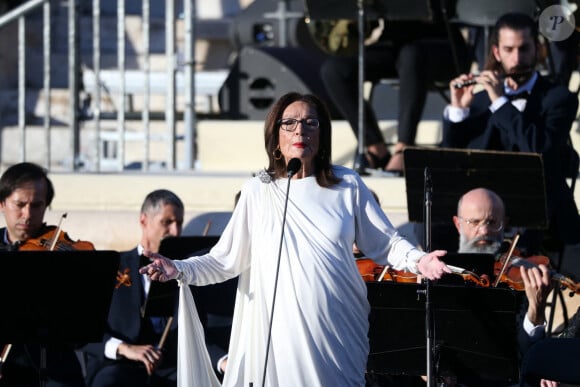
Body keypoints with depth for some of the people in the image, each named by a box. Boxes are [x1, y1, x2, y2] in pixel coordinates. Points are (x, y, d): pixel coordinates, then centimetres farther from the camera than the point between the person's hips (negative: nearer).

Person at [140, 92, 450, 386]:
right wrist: (180, 270, -11)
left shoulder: (347, 185, 5)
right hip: (279, 331, -1)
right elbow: (226, 261, 3)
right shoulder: (259, 191, 3)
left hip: (338, 331, 1)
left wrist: (417, 261, -11)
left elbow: (386, 243, 7)